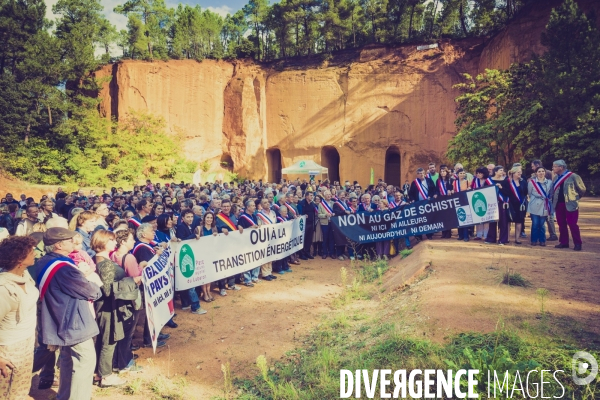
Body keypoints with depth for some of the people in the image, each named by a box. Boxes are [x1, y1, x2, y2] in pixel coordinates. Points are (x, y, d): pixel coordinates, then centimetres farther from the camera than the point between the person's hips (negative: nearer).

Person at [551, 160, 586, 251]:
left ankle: (577, 244, 6)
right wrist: (553, 201, 9)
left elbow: (582, 189, 0)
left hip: (570, 205, -5)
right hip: (559, 204, 6)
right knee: (561, 224, 9)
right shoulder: (555, 178, 8)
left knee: (572, 224, -3)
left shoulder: (573, 176, -10)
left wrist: (575, 198, 8)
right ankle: (564, 242, 18)